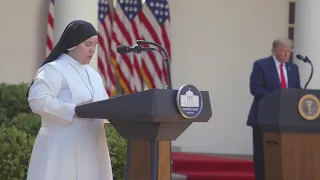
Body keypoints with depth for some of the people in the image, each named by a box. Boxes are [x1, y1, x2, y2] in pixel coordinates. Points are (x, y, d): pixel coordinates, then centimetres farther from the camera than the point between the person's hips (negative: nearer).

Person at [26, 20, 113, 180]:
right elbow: (38, 101, -18)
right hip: (63, 149, -8)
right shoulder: (53, 70, -5)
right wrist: (74, 111, -25)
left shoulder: (93, 75, 22)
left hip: (91, 149, 8)